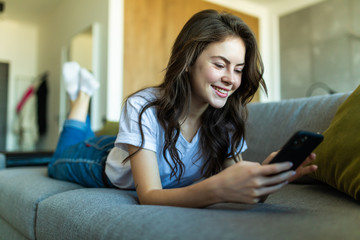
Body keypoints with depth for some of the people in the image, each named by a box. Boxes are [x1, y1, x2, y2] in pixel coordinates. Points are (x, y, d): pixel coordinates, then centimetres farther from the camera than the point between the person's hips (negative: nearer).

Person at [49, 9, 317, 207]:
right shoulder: (144, 108, -40)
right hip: (104, 164, -3)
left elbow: (235, 182, -29)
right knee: (58, 163, 29)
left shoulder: (227, 121, -27)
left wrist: (266, 178, -52)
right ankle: (83, 92, 35)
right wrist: (217, 187, -63)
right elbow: (148, 196, -46)